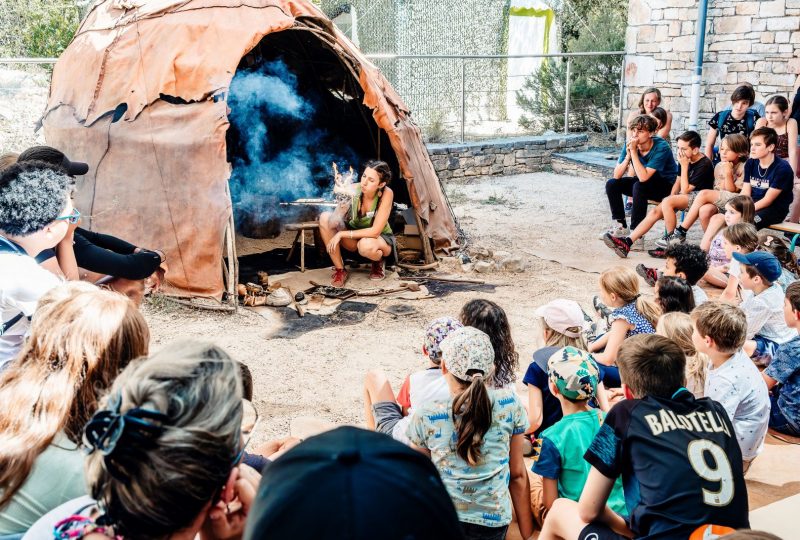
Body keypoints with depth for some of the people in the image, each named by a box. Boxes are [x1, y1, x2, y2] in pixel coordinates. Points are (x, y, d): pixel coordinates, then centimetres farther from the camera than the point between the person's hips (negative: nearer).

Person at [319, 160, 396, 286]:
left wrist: (342, 234, -27)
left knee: (366, 245, -40)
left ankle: (379, 262, -1)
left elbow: (375, 231, -27)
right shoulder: (354, 190, -20)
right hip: (354, 236, 4)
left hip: (380, 238, -3)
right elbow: (333, 222, -24)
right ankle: (339, 270, -12)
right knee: (325, 218, -23)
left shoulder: (386, 193, -27)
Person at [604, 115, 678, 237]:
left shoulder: (661, 147, -27)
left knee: (639, 186, -34)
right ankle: (621, 226, -2)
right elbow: (617, 175, -13)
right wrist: (628, 155, -27)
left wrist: (633, 152, -35)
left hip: (666, 185, -7)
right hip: (642, 181, 7)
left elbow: (643, 177, -35)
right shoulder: (630, 144, -11)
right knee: (611, 184, -9)